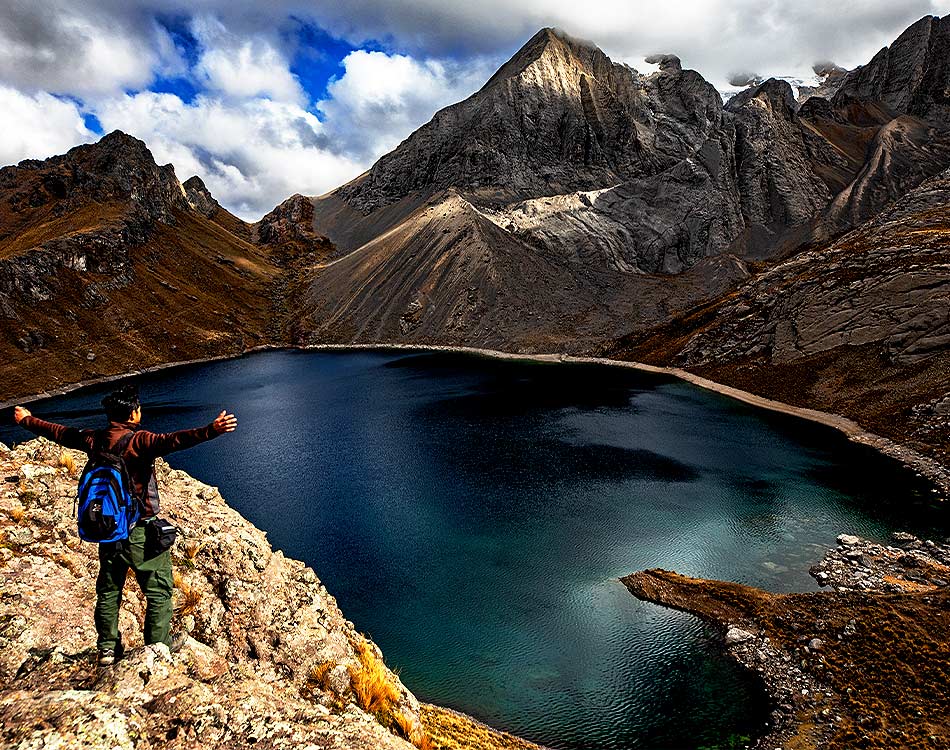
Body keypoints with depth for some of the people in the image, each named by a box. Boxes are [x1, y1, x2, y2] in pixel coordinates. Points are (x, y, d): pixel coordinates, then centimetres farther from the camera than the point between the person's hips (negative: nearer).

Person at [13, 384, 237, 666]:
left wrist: (27, 420, 35)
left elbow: (58, 432, 16)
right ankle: (159, 645, 18)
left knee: (108, 590, 22)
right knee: (159, 589, 9)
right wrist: (212, 430, -55)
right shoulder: (138, 441, -22)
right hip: (140, 531, -7)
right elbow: (171, 441, -41)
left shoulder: (93, 440, -1)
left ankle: (107, 648, 34)